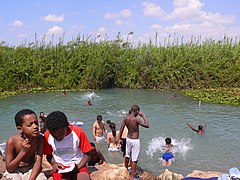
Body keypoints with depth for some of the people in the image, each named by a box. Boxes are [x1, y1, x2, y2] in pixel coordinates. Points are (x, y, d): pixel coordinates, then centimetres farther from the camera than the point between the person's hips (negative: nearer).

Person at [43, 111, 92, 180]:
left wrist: (78, 166, -20)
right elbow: (49, 155, 9)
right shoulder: (47, 135, -7)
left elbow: (87, 155, -4)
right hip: (60, 167, 2)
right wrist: (54, 163, -10)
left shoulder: (78, 132, -13)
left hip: (77, 165, -1)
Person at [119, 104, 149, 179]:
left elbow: (121, 129, 2)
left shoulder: (126, 118, -3)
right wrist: (143, 115, -11)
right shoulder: (136, 119, -23)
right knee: (134, 159, 2)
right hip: (135, 141, -7)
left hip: (128, 139, 7)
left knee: (127, 156, 25)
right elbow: (147, 125, -19)